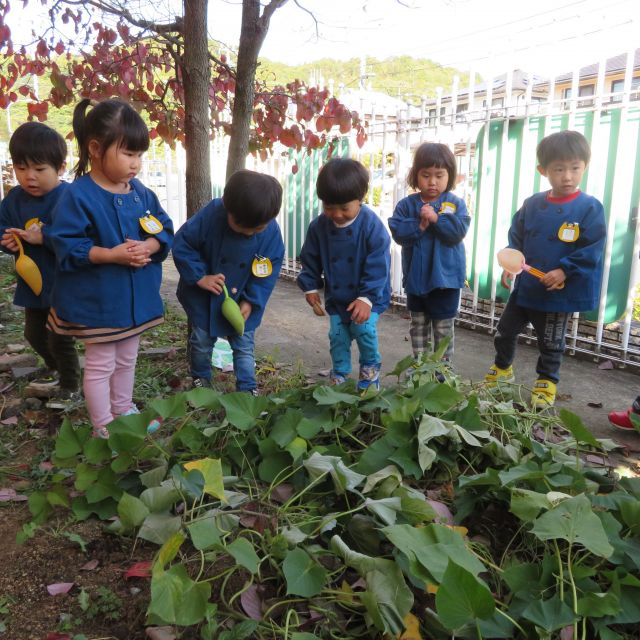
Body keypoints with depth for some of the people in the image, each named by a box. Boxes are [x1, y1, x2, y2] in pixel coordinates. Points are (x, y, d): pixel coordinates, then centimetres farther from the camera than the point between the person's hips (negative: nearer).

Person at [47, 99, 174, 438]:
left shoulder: (141, 192, 0)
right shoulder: (78, 196, -19)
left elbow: (164, 230, 3)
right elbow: (66, 246, -20)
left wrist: (149, 247, -18)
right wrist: (111, 254, -28)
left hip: (135, 296, 6)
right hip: (97, 300, -6)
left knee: (126, 360, 22)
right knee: (100, 365, 8)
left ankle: (124, 410, 42)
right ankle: (103, 428, 24)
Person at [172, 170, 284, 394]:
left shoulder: (271, 232, -21)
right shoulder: (211, 214, -27)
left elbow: (269, 272, -10)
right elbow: (182, 244, -17)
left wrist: (251, 300, -16)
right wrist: (200, 276, -23)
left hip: (241, 299, 1)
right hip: (203, 296, -1)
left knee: (244, 345, 6)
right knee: (202, 341, 12)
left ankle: (248, 389, 20)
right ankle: (201, 380, 36)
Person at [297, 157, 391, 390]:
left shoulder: (372, 225, -21)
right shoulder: (318, 226, -8)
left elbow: (377, 265, -22)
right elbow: (310, 260, 5)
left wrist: (367, 297, -26)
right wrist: (310, 286, 2)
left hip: (368, 296, -4)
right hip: (336, 297, 4)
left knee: (364, 329, -16)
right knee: (337, 336, 6)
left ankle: (370, 369, 11)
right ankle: (340, 375, 25)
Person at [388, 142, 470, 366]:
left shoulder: (455, 203, -5)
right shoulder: (407, 204, -2)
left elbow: (458, 232, -17)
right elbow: (398, 232, -11)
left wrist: (436, 218, -26)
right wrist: (419, 225, -24)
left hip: (445, 278, -2)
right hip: (415, 278, 3)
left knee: (443, 329, 8)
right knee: (418, 326, 17)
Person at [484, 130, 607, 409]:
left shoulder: (590, 207, -12)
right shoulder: (531, 205, -2)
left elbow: (592, 250, -14)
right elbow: (516, 237, 7)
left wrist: (564, 271, -22)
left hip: (560, 291, -4)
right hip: (525, 286, 4)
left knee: (551, 343, 11)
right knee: (505, 330, 16)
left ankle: (546, 383, 31)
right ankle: (502, 368, 39)